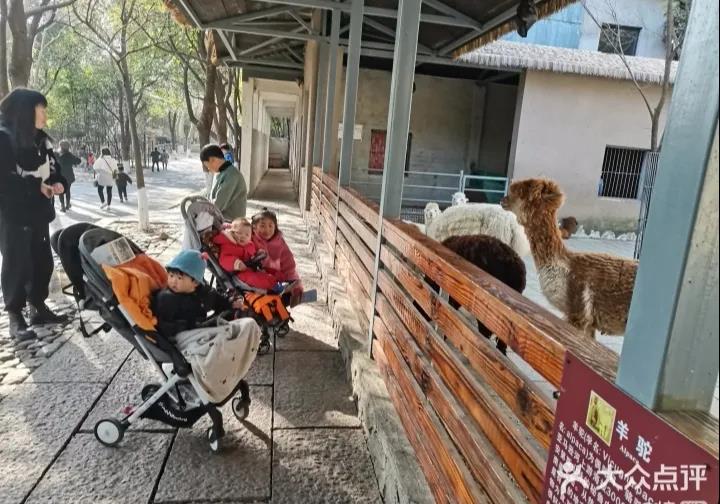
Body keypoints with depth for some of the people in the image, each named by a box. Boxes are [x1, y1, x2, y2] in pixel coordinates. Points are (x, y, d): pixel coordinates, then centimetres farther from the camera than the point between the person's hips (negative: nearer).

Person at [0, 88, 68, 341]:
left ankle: (38, 307, 24)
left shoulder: (41, 138, 11)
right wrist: (37, 187, -19)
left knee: (43, 261, 10)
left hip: (39, 212, 7)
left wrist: (58, 183, -4)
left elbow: (54, 168, 17)